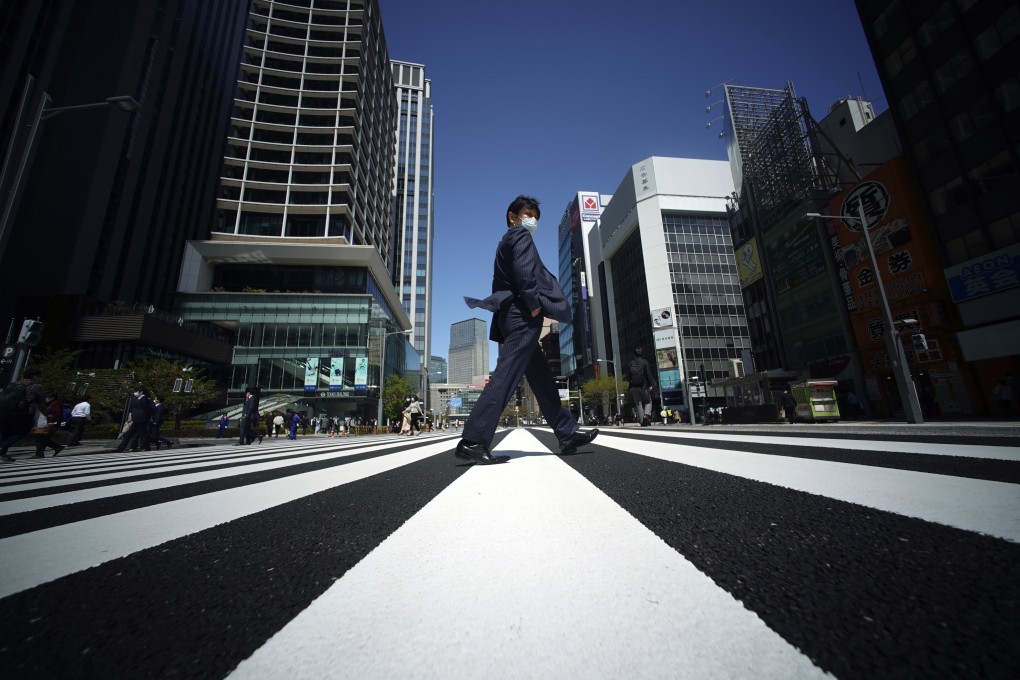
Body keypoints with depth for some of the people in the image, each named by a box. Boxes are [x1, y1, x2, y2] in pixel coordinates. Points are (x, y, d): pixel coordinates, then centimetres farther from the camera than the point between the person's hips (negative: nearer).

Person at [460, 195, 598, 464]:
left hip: (510, 316, 11)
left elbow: (503, 284, 25)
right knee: (505, 377, -16)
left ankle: (567, 434, 15)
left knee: (542, 378, 9)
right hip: (523, 314, -10)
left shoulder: (506, 243, 32)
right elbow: (523, 270, -16)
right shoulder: (520, 235, 4)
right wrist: (534, 302, -19)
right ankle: (472, 441, -16)